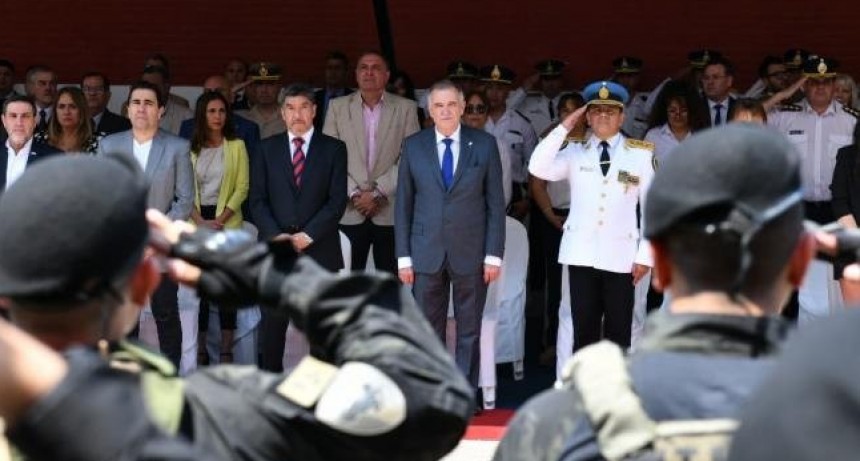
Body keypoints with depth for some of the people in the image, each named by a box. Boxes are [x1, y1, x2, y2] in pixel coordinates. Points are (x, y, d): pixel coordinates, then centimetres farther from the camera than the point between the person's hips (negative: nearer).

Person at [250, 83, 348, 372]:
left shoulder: (333, 149, 6)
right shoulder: (267, 149, 10)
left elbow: (337, 200, -1)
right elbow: (258, 200, 5)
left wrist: (308, 235, -11)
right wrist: (275, 235, -10)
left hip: (319, 248, -1)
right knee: (273, 321, 1)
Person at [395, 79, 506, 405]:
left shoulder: (484, 144, 2)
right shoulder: (413, 146, 5)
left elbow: (496, 203, 2)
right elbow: (403, 204, 5)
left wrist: (494, 254, -4)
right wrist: (403, 256, 0)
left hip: (470, 252, -1)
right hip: (427, 252, 1)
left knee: (469, 331, 5)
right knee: (429, 330, 5)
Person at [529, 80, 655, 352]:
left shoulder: (641, 154, 1)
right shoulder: (575, 152, 5)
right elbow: (538, 168, -10)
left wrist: (645, 255, -1)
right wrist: (565, 127, -9)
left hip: (620, 256, -1)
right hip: (581, 254, 1)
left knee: (618, 332, 4)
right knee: (584, 331, 6)